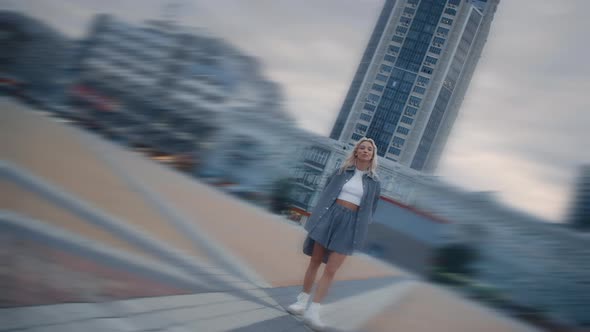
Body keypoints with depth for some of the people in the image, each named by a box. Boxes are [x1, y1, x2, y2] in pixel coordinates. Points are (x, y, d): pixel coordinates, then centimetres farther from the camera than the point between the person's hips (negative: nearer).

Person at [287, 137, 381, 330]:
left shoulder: (374, 183, 7)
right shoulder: (341, 172, 7)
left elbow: (371, 210, 12)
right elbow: (325, 194, 9)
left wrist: (362, 231, 4)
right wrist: (317, 217, 1)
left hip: (350, 224, -1)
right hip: (329, 217, 1)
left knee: (331, 270, -7)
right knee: (315, 262, 7)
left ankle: (313, 312, -3)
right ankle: (302, 302, 21)